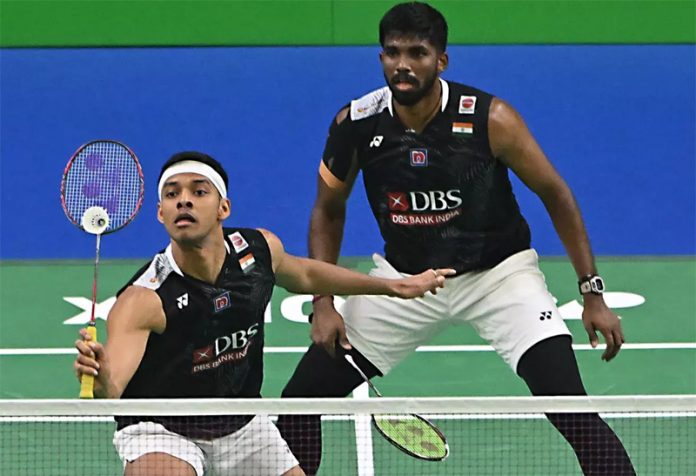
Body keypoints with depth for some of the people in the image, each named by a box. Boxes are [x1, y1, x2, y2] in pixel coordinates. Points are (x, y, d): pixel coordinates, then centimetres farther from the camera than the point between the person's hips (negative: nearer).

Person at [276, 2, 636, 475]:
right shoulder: (356, 125, -14)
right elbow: (329, 211, 3)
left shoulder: (490, 119, -21)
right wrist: (323, 303, -7)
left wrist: (593, 293, -11)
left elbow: (555, 195, -8)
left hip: (498, 271, -3)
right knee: (301, 398, -4)